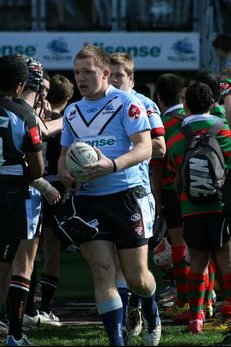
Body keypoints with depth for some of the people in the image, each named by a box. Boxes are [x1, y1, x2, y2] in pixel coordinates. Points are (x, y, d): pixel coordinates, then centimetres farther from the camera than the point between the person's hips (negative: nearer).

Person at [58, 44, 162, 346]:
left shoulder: (127, 103, -6)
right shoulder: (72, 112, 14)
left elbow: (144, 147, -13)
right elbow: (65, 154, 23)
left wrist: (112, 165, -29)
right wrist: (65, 172, -1)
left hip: (126, 194, -4)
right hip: (87, 199, 4)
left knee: (136, 277, 2)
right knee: (102, 272, -6)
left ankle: (151, 313, 35)